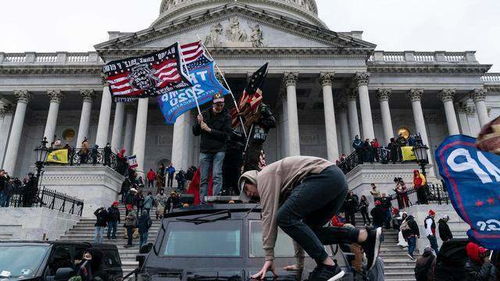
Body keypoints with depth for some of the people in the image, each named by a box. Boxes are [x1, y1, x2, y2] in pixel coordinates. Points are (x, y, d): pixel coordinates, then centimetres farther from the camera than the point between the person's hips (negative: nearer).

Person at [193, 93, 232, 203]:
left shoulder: (226, 116, 1)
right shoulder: (205, 114, 8)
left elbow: (226, 134, -10)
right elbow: (195, 132, 10)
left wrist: (209, 130, -14)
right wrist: (199, 123, -9)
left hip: (219, 150, -2)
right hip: (205, 150, 3)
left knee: (217, 175, -12)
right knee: (203, 178, 2)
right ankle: (202, 201, 8)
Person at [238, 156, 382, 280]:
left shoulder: (264, 176, 5)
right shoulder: (283, 192, 30)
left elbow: (269, 215, -5)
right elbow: (297, 223, 29)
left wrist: (269, 257, -5)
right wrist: (300, 262, 30)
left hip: (326, 176, -10)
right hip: (338, 180, 10)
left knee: (285, 217, -13)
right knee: (308, 231, 12)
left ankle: (329, 266, -12)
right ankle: (366, 236, 4)